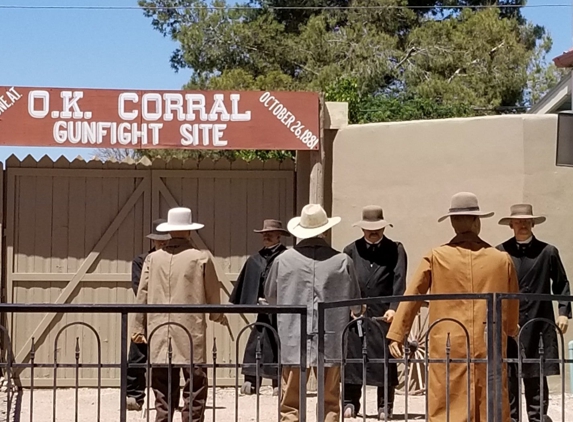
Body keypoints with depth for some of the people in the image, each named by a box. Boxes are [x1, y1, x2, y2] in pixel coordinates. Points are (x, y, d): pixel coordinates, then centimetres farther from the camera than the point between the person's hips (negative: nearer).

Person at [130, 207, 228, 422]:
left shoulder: (153, 259, 4)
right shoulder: (201, 259, -3)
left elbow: (142, 296, 6)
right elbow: (213, 295, 5)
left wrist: (138, 327, 15)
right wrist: (218, 316, 24)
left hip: (159, 335, 3)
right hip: (191, 334, -3)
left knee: (164, 392, 9)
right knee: (195, 388, 1)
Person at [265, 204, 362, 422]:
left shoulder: (283, 260, -5)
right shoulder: (342, 261, -5)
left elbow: (270, 296, 10)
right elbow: (355, 301, 6)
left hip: (293, 340, 0)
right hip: (330, 341, 0)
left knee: (290, 403, 6)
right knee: (329, 402, 11)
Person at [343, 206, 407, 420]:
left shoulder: (395, 250, 6)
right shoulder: (351, 250, 9)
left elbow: (399, 281, -4)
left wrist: (393, 308, -16)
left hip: (384, 314, -1)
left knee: (385, 360, 1)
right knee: (353, 358, 3)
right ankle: (350, 403, 11)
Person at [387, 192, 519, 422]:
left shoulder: (436, 257, -1)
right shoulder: (502, 260, 2)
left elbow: (411, 297, 1)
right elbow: (512, 307, 13)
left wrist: (396, 334, 8)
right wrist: (508, 331, 30)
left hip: (448, 347, -1)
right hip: (489, 348, 1)